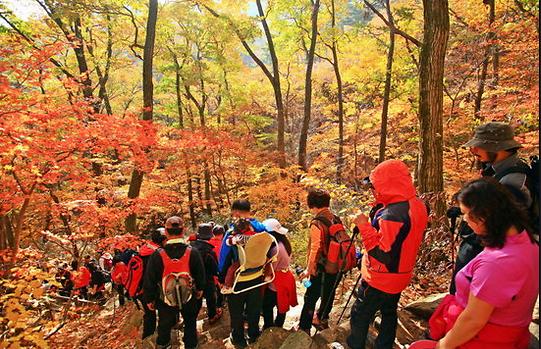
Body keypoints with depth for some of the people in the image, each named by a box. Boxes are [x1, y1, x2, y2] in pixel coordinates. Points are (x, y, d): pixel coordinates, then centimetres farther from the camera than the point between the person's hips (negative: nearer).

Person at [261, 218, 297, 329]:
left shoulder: (276, 248, -28)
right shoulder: (284, 243, 0)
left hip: (276, 283, -9)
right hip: (285, 279, 9)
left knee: (267, 307, 9)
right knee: (282, 307, 20)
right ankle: (277, 328, 35)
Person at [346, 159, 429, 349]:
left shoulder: (391, 215, -32)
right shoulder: (419, 205, -4)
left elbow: (383, 255, -30)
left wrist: (364, 227, -27)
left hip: (379, 280, -8)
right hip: (401, 276, 8)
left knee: (360, 315, 10)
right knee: (389, 313, 24)